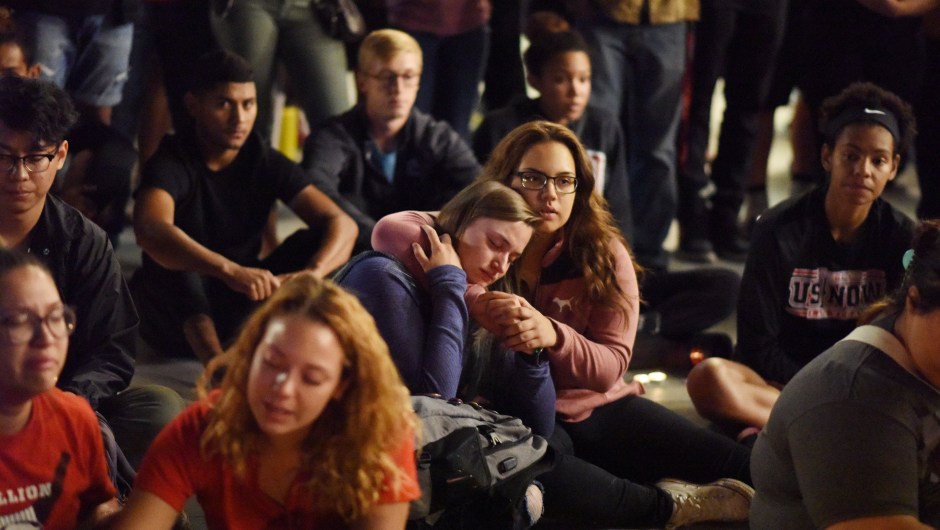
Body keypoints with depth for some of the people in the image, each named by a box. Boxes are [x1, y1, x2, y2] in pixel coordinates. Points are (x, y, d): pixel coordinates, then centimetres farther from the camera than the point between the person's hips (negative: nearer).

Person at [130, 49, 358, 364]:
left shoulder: (266, 162, -4)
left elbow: (341, 223, -16)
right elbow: (151, 230, -40)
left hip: (240, 306, 4)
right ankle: (216, 362, -49)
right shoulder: (172, 162, -17)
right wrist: (231, 270, -54)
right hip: (175, 315, -4)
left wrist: (311, 274, -38)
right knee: (170, 254, -33)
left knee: (312, 241, -17)